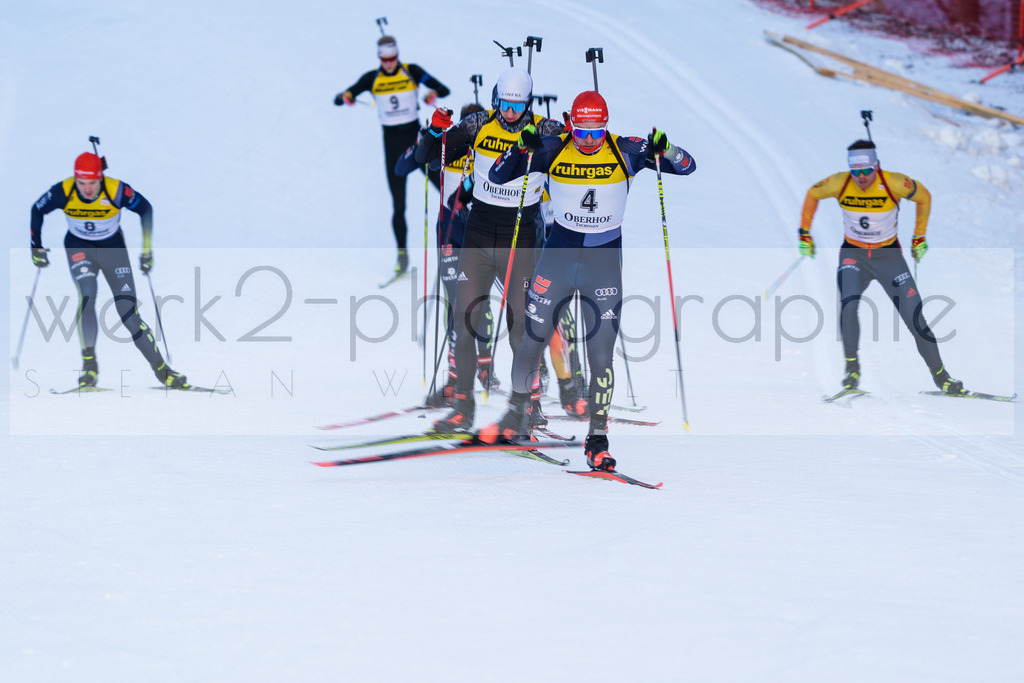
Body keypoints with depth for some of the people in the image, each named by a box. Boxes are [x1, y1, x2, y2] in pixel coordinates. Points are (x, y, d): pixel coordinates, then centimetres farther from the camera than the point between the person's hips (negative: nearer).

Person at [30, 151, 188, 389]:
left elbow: (145, 208, -9)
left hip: (113, 247, -1)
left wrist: (147, 250, -9)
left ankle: (161, 369, 6)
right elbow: (37, 210, -4)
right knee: (87, 294, -29)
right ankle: (89, 363, -21)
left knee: (128, 313, -7)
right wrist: (37, 248, 0)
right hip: (79, 247, 1)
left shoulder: (116, 191, -27)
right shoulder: (63, 192, -23)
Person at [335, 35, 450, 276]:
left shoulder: (412, 72, -5)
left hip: (416, 135, -1)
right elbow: (338, 99, 0)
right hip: (392, 140, 1)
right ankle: (402, 254, 5)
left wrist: (434, 94, -31)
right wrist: (345, 97, -24)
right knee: (398, 204, -2)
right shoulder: (372, 78, -1)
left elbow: (443, 89, -7)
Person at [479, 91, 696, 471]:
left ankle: (598, 439, 6)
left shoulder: (625, 152, -7)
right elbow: (498, 176, -4)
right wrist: (522, 149, -21)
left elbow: (687, 167, -5)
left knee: (601, 354, -5)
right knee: (531, 342, 7)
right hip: (558, 257, 1)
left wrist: (664, 150, -25)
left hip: (604, 264, -1)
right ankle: (517, 416, 29)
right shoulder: (552, 151, -7)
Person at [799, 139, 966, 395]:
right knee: (848, 304, -28)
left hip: (889, 255, -1)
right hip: (853, 254, 1)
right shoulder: (839, 183, -17)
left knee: (914, 317, -7)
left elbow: (924, 197, -2)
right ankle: (852, 368, -12)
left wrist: (920, 236, 4)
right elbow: (813, 194, 4)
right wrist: (804, 233, 6)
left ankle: (940, 376, 10)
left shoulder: (894, 183, -21)